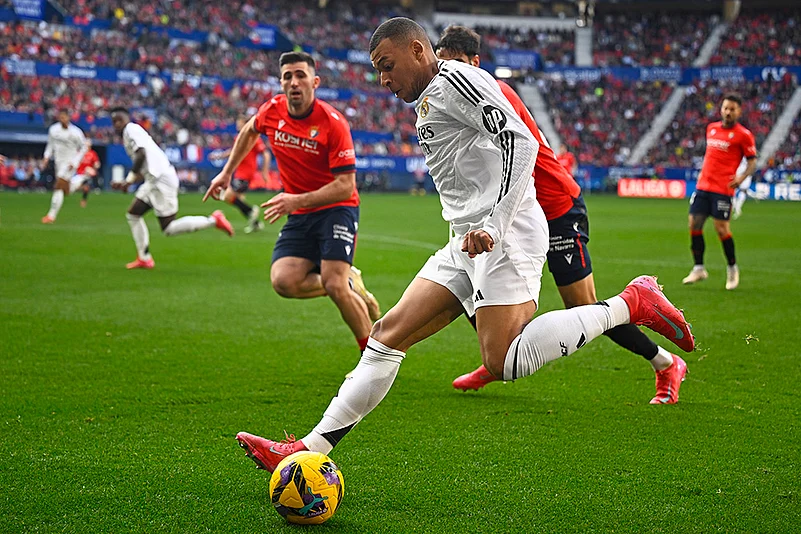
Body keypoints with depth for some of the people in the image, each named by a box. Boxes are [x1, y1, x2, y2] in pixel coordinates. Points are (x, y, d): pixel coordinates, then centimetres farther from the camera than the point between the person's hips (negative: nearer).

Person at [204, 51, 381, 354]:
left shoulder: (333, 123, -19)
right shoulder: (272, 111, -3)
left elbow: (345, 185, -21)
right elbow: (249, 131, 23)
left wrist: (298, 201, -29)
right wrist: (227, 172, 22)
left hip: (336, 209, -5)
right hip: (299, 216, 5)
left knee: (334, 284, -21)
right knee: (283, 281, -17)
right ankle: (349, 284, 10)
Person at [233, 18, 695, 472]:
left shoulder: (455, 79, -5)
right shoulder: (427, 104, 26)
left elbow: (521, 142, -17)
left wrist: (492, 226, -23)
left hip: (506, 234, -10)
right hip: (470, 243, 10)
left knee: (504, 363, -21)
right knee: (389, 334, 3)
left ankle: (632, 304, -9)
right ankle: (312, 449, 3)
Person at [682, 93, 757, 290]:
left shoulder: (743, 134, -5)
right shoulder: (711, 128, 13)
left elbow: (752, 162, -2)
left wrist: (741, 177, -18)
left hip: (723, 189, -6)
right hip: (703, 185, 6)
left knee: (721, 228, -6)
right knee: (694, 224, 0)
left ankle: (732, 268, 13)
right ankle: (699, 268, 11)